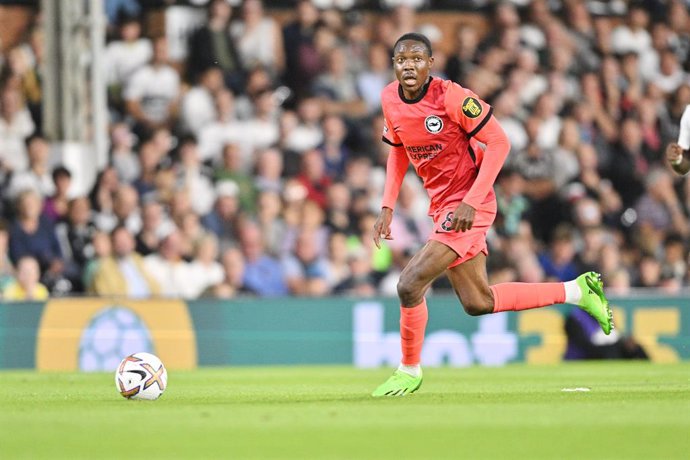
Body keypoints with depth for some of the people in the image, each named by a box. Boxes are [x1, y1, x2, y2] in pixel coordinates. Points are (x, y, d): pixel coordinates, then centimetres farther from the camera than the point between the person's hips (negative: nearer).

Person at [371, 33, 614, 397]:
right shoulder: (390, 100, 1)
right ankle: (576, 291, 26)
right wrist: (387, 207, 7)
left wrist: (471, 202, -24)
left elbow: (498, 142, -18)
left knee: (410, 283, -17)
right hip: (441, 208, 8)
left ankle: (409, 370, 5)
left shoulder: (451, 97, -20)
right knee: (477, 303, 13)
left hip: (467, 206, -8)